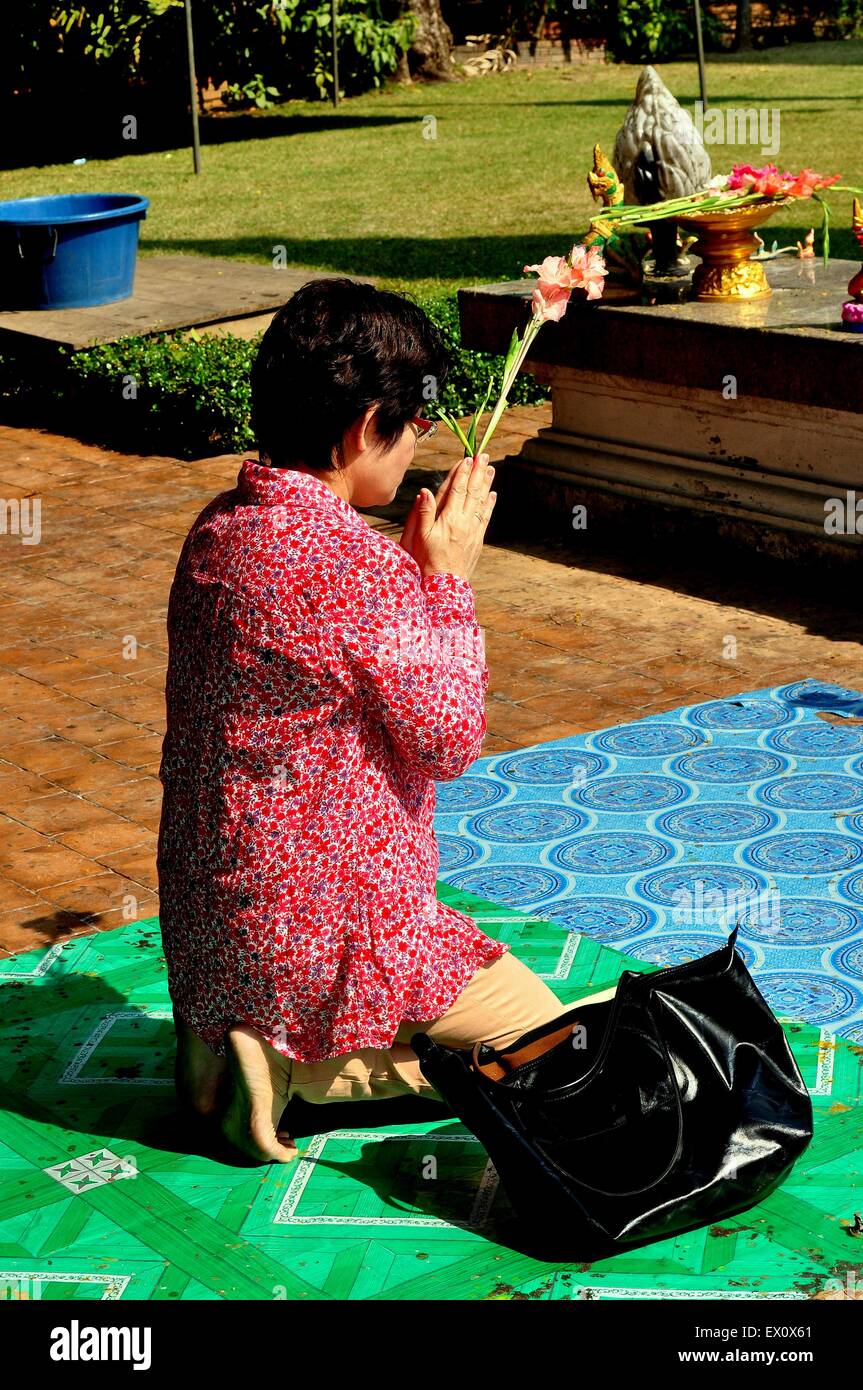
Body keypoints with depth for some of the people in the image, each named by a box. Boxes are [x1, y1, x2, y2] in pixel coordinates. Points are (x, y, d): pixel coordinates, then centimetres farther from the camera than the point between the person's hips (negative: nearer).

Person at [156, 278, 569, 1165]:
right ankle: (308, 1062, -4)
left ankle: (235, 1039, 12)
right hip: (330, 935, -9)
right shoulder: (359, 566, -25)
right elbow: (450, 740, -14)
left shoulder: (217, 530, 2)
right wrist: (449, 576, -7)